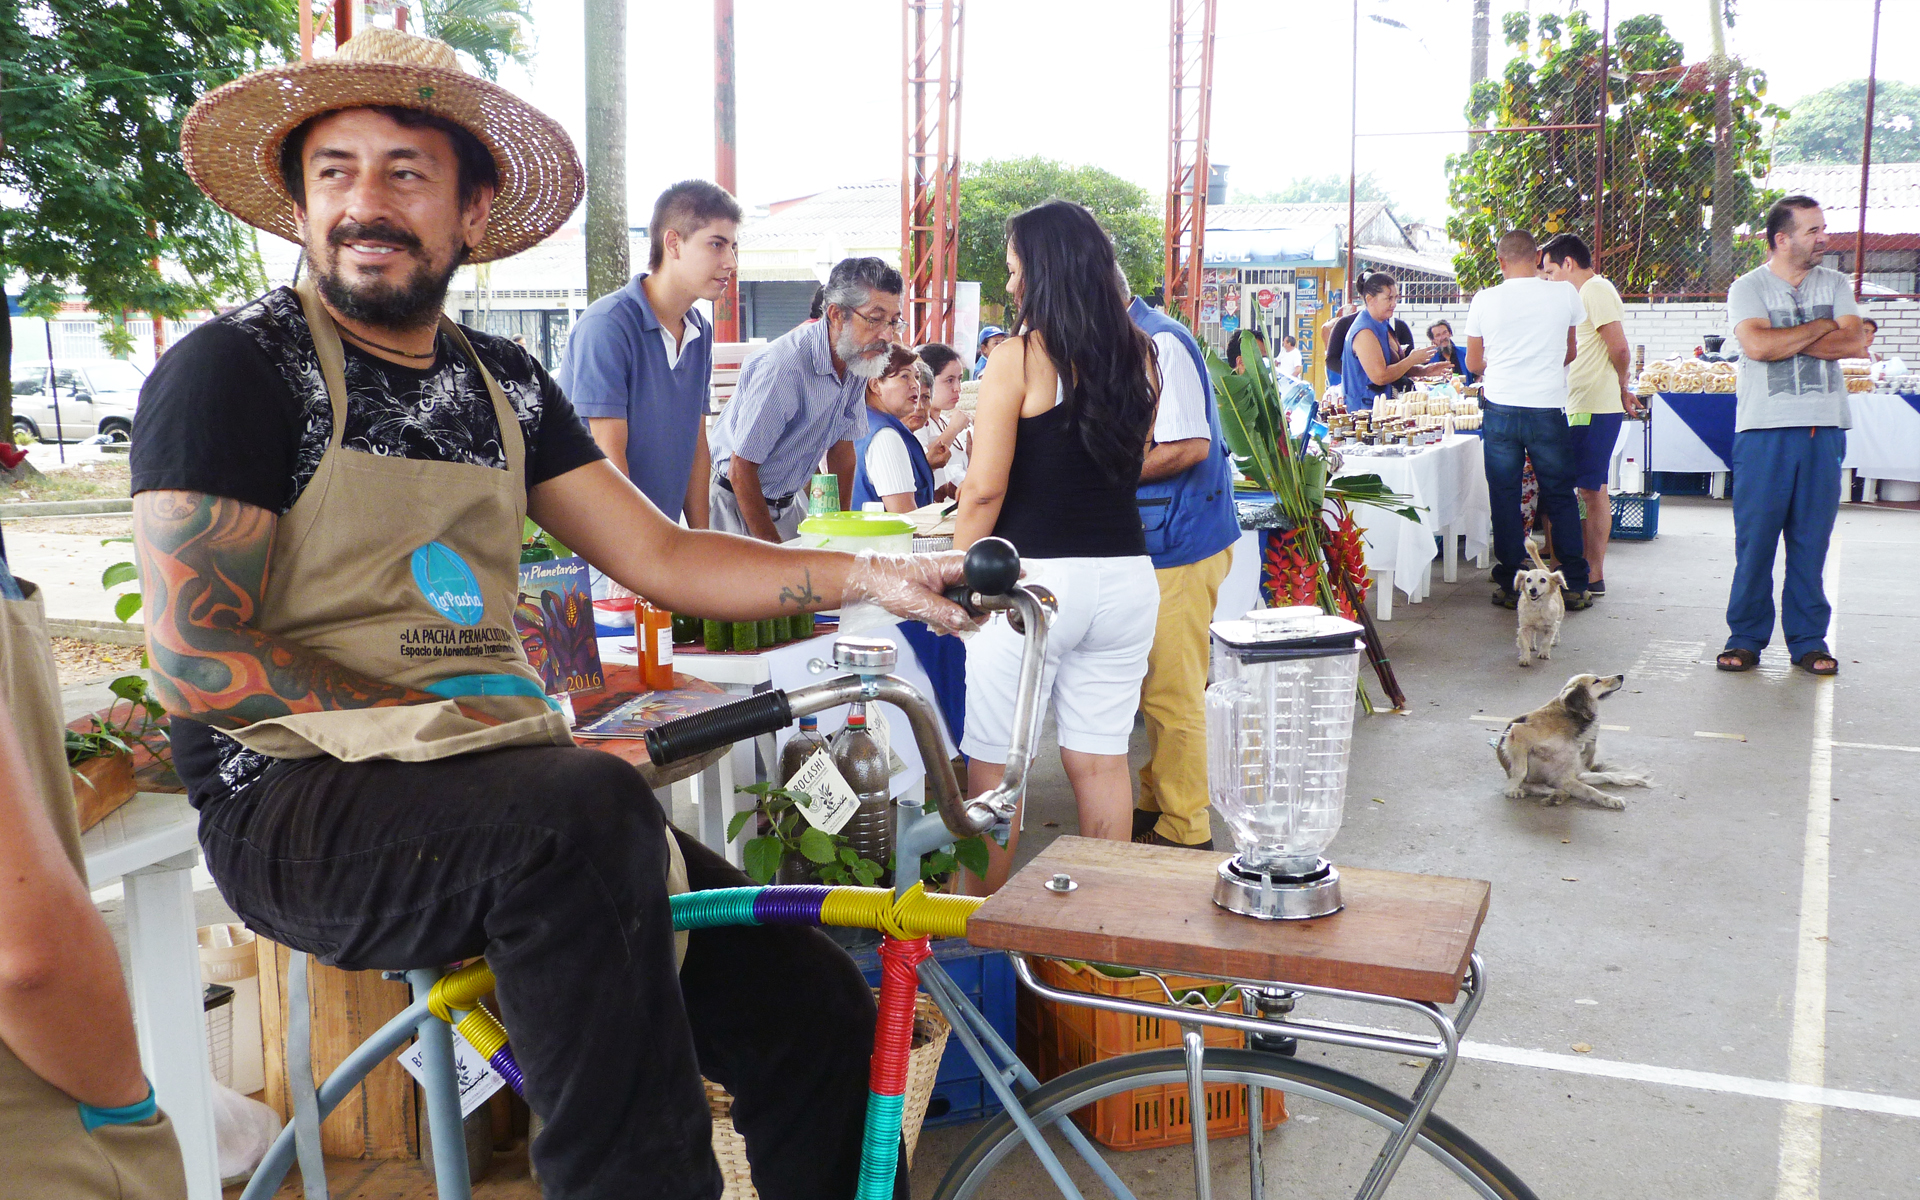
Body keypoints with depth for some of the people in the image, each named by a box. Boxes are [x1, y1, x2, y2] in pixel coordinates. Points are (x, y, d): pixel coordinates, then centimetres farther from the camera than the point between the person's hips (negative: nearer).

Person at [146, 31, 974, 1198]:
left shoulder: (503, 384, 13)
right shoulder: (233, 368, -4)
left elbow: (663, 556, 9)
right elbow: (196, 658, -11)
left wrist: (871, 575, -2)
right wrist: (435, 716, -17)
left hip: (496, 788, 6)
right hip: (300, 800, -5)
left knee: (818, 1012, -8)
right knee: (592, 808, -37)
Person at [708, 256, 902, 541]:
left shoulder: (858, 359, -4)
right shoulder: (782, 368, -28)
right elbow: (741, 470, -24)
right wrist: (773, 548, -21)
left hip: (790, 501, 7)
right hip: (739, 504, -7)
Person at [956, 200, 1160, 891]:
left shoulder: (1020, 357, -9)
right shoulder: (1140, 356, 8)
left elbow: (985, 489, -12)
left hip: (1035, 574, -6)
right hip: (1126, 572, 6)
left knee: (995, 767, 7)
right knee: (1101, 758, 14)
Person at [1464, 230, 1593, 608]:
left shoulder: (1485, 300, -3)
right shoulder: (1565, 295, -2)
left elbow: (1473, 363, 7)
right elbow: (1570, 352, 13)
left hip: (1501, 410, 0)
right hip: (1548, 409, 0)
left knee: (1505, 499, 8)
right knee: (1561, 498, 9)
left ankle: (1511, 586, 11)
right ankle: (1574, 587, 12)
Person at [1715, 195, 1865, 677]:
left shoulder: (1835, 284, 13)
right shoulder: (1748, 287, 3)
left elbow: (1855, 343, -2)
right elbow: (1758, 346, -15)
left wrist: (1785, 341, -9)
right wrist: (1820, 328, -4)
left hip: (1824, 429, 3)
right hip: (1765, 429, -3)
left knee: (1812, 539, 5)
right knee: (1755, 538, -2)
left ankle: (1808, 640, 14)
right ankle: (1746, 637, 8)